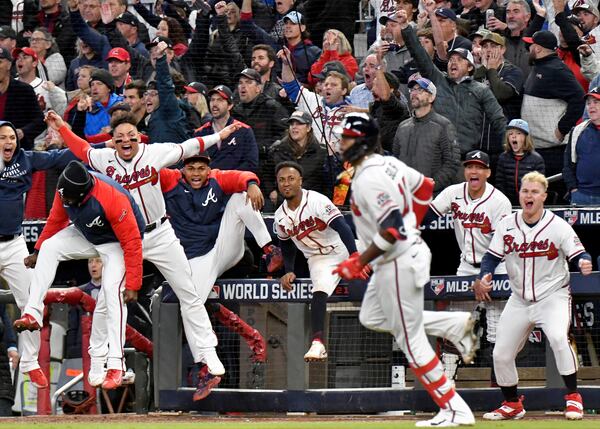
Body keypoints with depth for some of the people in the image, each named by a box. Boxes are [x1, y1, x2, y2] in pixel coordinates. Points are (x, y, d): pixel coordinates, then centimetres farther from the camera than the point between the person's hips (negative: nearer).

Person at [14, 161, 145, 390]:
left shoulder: (113, 199, -39)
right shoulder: (64, 191, -20)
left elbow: (132, 242, -32)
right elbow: (56, 220, 2)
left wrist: (133, 284, -31)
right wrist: (37, 251, 11)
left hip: (118, 242, -6)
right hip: (87, 235, 6)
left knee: (112, 290, -24)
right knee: (49, 248, -14)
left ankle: (115, 365, -25)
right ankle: (33, 315, -15)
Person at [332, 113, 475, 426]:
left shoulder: (368, 180, -22)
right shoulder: (388, 163, 6)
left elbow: (392, 230, -28)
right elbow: (423, 186, 21)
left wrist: (359, 262, -21)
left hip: (398, 263, -10)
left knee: (410, 339, -5)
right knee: (370, 318, 24)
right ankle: (451, 325, 19)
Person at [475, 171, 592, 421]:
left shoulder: (558, 226, -11)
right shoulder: (507, 225, -1)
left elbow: (578, 255, -12)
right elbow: (492, 256, 4)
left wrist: (584, 264, -35)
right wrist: (483, 277, -16)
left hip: (552, 296, -5)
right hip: (519, 301, 5)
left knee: (558, 337, -32)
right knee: (501, 354, 4)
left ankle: (573, 398, -19)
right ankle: (512, 405, 27)